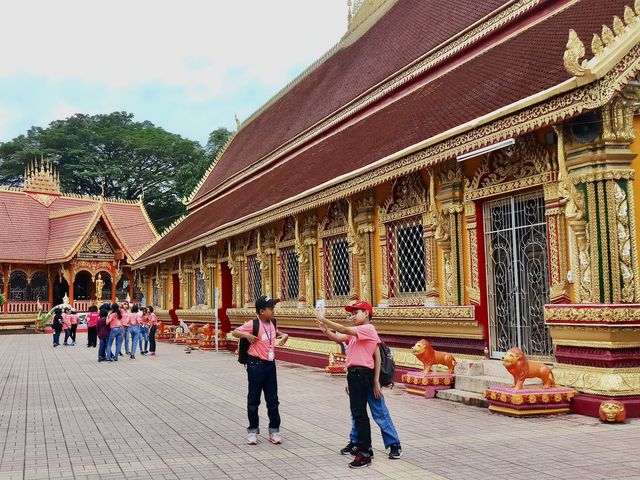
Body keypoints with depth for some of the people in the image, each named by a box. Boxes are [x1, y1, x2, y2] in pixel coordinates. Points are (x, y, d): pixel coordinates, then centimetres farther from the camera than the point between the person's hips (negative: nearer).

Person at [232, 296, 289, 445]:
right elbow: (235, 332, -11)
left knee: (273, 400, 9)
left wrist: (284, 335, 6)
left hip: (270, 364, 6)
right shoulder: (253, 324, -13)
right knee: (254, 400, 5)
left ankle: (274, 431, 18)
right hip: (256, 364, -6)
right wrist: (246, 334, -29)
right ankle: (252, 431, 18)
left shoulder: (272, 324, 6)